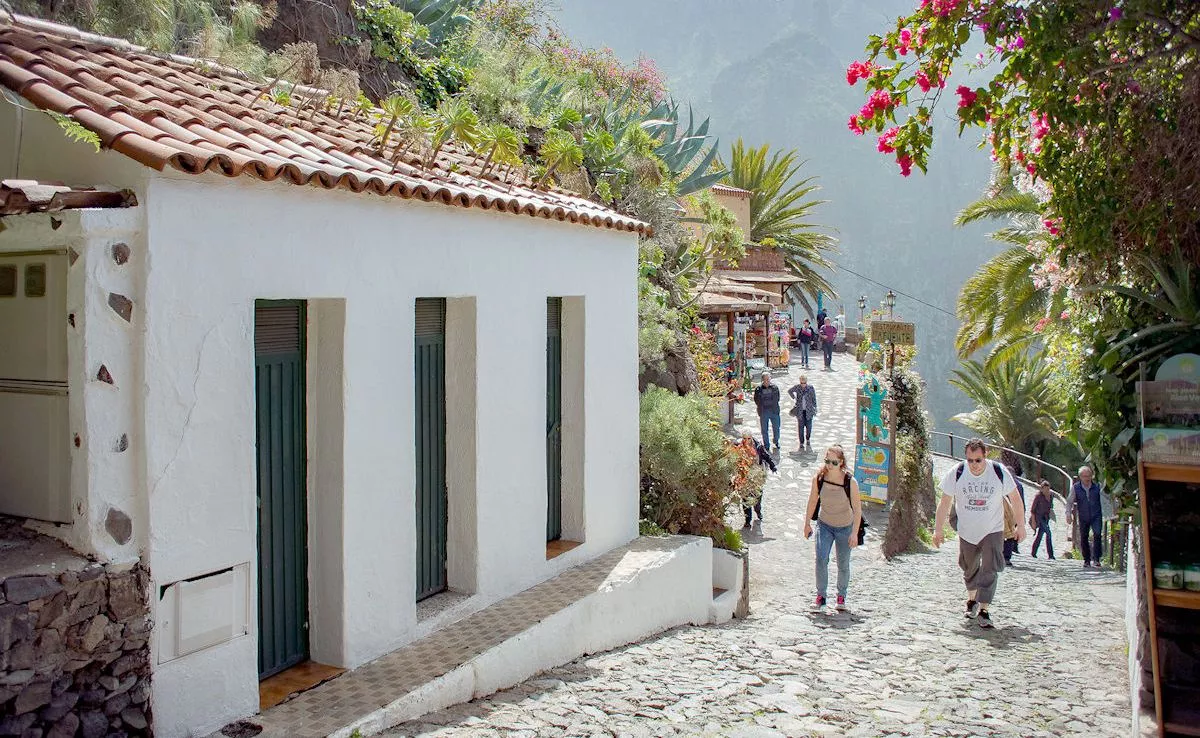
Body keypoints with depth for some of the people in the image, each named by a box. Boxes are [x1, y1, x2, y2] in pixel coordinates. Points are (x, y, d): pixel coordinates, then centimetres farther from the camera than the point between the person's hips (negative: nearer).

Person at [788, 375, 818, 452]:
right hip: (800, 411, 0)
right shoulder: (797, 387, -5)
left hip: (808, 410, 0)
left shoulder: (811, 388, -6)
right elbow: (789, 391, 15)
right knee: (801, 428, 2)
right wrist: (794, 398, 9)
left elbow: (814, 399, 4)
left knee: (809, 427, 3)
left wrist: (815, 408, 6)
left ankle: (808, 440, 31)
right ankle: (801, 445, 10)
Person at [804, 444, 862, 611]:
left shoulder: (850, 482, -21)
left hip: (844, 527, -1)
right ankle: (821, 596, -3)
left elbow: (857, 508, -13)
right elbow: (812, 501, 2)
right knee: (821, 559, -16)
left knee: (843, 564, 8)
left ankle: (841, 597, 29)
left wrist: (854, 533, -16)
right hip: (824, 525, 1)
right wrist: (807, 523, 8)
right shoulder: (818, 478, -14)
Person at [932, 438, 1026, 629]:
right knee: (969, 568, 15)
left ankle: (984, 610, -12)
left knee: (990, 569, -15)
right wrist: (939, 529, -5)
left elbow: (1015, 499, -2)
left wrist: (1021, 525, 2)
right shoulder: (956, 473, -15)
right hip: (966, 531, 2)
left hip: (993, 530, -2)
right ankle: (972, 600, 39)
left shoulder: (1000, 472, -17)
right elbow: (945, 502, -5)